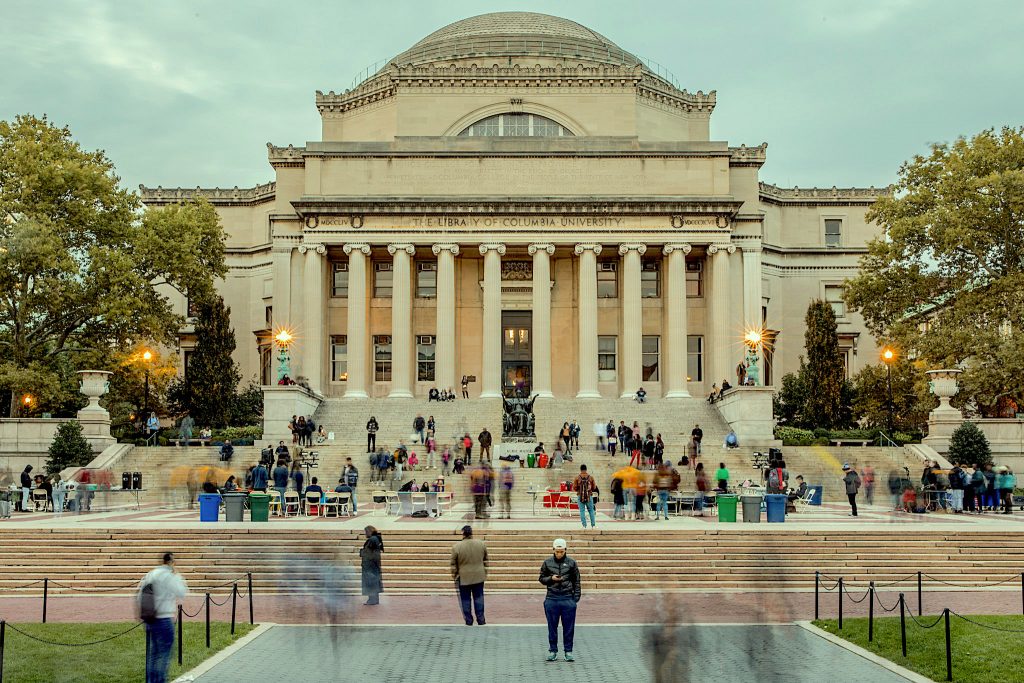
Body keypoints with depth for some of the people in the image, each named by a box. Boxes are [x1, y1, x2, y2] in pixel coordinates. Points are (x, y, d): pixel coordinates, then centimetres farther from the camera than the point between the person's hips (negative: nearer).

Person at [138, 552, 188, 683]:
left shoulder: (150, 575, 11)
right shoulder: (168, 576, -13)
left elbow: (139, 598, 14)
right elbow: (182, 593, -14)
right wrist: (178, 577, -2)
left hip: (149, 620, 8)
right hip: (164, 620, -8)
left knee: (153, 653, 16)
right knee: (164, 655, -1)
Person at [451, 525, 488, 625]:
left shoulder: (456, 547, -12)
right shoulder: (482, 544, -2)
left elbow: (453, 564, -5)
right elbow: (485, 561, 8)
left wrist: (454, 577, 7)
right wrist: (485, 573, 19)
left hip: (463, 578, -2)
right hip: (479, 576, 2)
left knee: (465, 599, 8)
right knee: (478, 598, 11)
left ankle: (468, 620, 12)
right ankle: (480, 620, 13)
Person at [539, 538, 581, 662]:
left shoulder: (571, 563, 4)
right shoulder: (547, 563, 5)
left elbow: (576, 581, 7)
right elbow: (541, 579, 11)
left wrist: (576, 597, 0)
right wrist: (551, 579, -9)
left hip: (568, 599, -1)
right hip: (552, 599, 1)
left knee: (569, 627, 3)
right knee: (552, 627, 6)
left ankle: (568, 651, 12)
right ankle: (553, 651, 15)